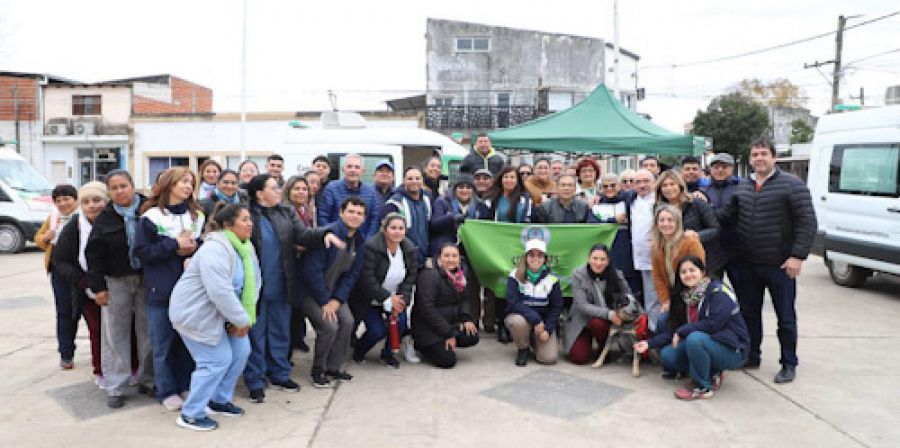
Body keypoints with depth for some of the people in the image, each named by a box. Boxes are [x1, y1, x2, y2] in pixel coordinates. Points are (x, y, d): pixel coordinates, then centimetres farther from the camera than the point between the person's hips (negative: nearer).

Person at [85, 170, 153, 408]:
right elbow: (94, 255, 1)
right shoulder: (104, 219, -1)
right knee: (115, 334, 3)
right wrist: (98, 287, -4)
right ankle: (115, 387, 12)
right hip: (116, 282, 0)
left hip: (147, 279, 0)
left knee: (148, 330, 8)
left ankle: (147, 379, 22)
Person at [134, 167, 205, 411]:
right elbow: (141, 251, -9)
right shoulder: (151, 217, -4)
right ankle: (167, 391, 18)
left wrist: (194, 247, -10)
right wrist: (174, 244, -15)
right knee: (163, 344, 5)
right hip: (160, 290, -3)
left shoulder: (197, 216, 6)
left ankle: (184, 386, 26)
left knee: (186, 340, 11)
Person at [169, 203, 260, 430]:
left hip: (219, 312, 9)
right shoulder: (215, 248, -27)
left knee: (241, 351, 7)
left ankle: (219, 401, 25)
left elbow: (253, 282, 2)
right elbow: (220, 291, -33)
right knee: (217, 360, -8)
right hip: (194, 312, -9)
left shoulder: (245, 247, 2)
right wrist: (241, 320, -24)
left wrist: (244, 317, -8)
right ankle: (190, 415, 8)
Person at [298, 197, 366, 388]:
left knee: (347, 321, -7)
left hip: (333, 290, 7)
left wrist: (336, 300, -9)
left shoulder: (359, 241, 0)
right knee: (329, 325, -19)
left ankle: (333, 367, 12)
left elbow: (352, 274, 3)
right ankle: (318, 371, 3)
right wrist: (325, 301, -20)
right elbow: (312, 270, -25)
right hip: (310, 291, -7)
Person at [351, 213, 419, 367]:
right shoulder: (371, 247, -24)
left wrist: (401, 300, -15)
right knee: (377, 330, -15)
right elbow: (367, 279, -25)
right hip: (370, 300, -5)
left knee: (400, 324, -14)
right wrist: (388, 299, -23)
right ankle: (358, 351, 19)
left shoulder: (410, 249, -6)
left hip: (395, 298, 5)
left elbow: (410, 278, -2)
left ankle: (388, 353, 15)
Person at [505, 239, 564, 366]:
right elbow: (512, 302, -19)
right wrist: (535, 319, -28)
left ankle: (534, 341, 17)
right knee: (518, 322, -38)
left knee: (549, 358, -18)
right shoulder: (515, 276, -10)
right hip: (519, 316, -1)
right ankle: (523, 349, -5)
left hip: (544, 322, 1)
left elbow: (556, 307, -1)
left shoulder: (552, 278, -4)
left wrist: (547, 329, -13)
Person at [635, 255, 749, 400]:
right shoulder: (685, 296, 6)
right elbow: (672, 329, 5)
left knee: (695, 338, -34)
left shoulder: (718, 291, -14)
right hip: (708, 346, 7)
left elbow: (714, 323, -26)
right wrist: (649, 343, -5)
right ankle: (712, 375, 5)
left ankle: (702, 387, -14)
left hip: (731, 350, -7)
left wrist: (682, 331, -18)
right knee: (667, 355, -9)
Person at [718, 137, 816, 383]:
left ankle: (789, 364, 19)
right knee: (749, 313, 15)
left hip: (780, 264, -5)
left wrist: (798, 255, -17)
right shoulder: (742, 187, 10)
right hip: (748, 264, 5)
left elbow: (807, 222, -11)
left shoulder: (791, 185, -7)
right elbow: (725, 216, 12)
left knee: (786, 317, 6)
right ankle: (751, 356, 30)